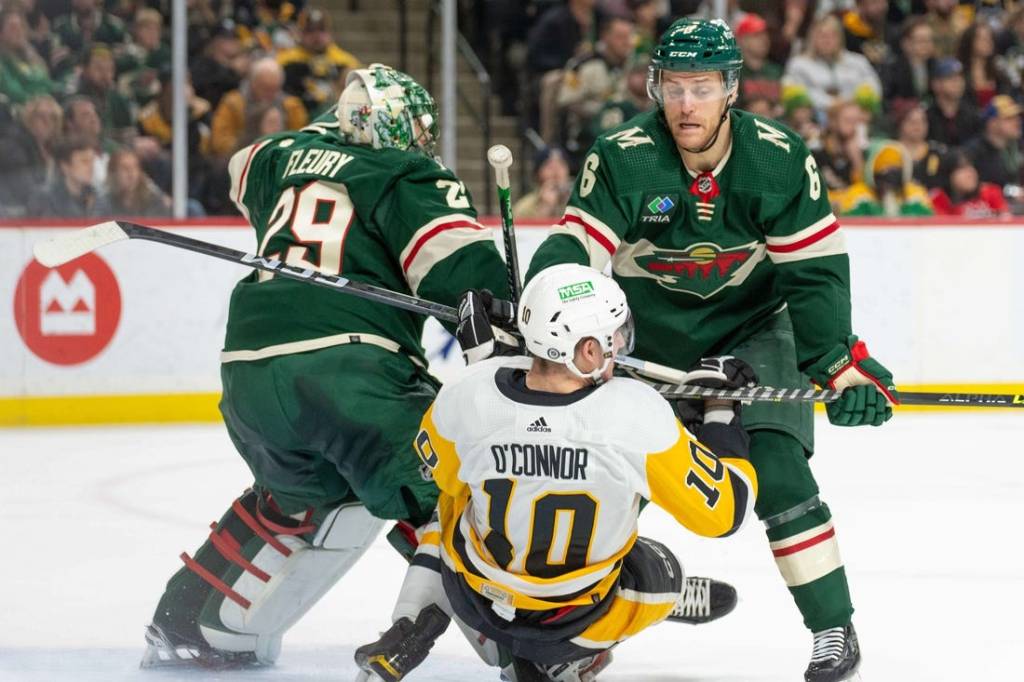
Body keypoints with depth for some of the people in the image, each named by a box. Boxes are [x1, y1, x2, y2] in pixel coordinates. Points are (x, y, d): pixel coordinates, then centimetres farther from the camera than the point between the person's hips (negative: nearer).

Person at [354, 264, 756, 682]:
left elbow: (438, 467, 3)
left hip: (472, 600, 2)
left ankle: (410, 631, 17)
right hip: (573, 623, -2)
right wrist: (722, 414, -4)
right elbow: (724, 510, -19)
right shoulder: (636, 412, -30)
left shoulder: (467, 396, -23)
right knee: (661, 575, 28)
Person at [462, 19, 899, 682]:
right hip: (647, 340, 2)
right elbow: (574, 251, -22)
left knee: (776, 471, -19)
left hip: (751, 332, -2)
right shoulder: (621, 158, -19)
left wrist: (841, 361, -21)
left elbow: (816, 268, -13)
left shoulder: (779, 158, -18)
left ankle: (834, 627, -8)